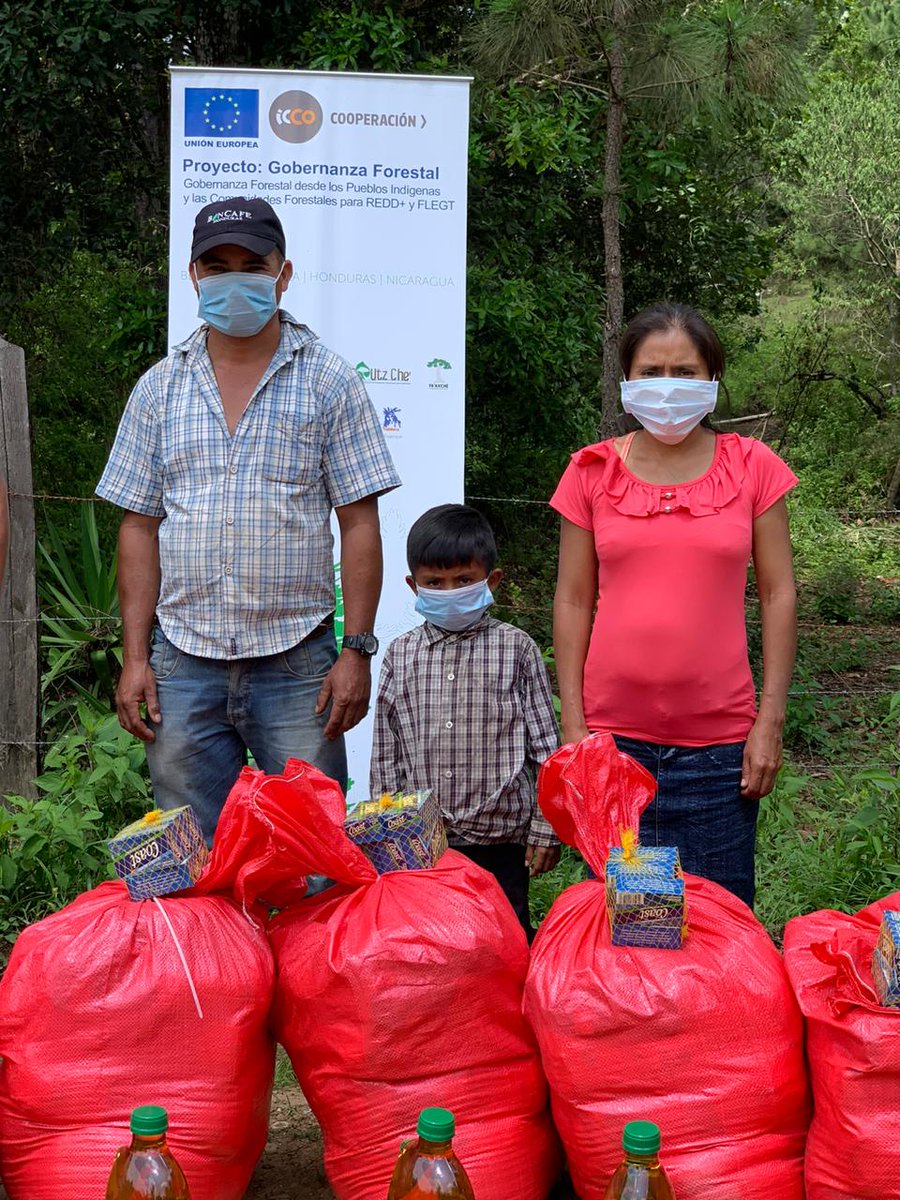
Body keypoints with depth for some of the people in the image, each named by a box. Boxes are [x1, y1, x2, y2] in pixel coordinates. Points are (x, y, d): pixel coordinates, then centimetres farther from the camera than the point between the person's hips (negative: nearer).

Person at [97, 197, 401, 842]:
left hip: (297, 664, -2)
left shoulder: (329, 382, 2)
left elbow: (359, 524, -1)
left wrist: (357, 651, -8)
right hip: (184, 665, 2)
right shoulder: (161, 388, 10)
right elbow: (140, 528, 10)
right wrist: (135, 657, 3)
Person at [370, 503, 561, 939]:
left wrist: (545, 830, -2)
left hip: (500, 842, -2)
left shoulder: (516, 650, -1)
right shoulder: (401, 655, 6)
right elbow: (385, 755, 10)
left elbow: (545, 747, 0)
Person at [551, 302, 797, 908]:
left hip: (719, 740, 0)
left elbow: (778, 594, 4)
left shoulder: (752, 467, 4)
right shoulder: (593, 472, 5)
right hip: (614, 737, 1)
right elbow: (574, 600, 6)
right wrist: (572, 723, 1)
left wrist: (771, 720, -1)